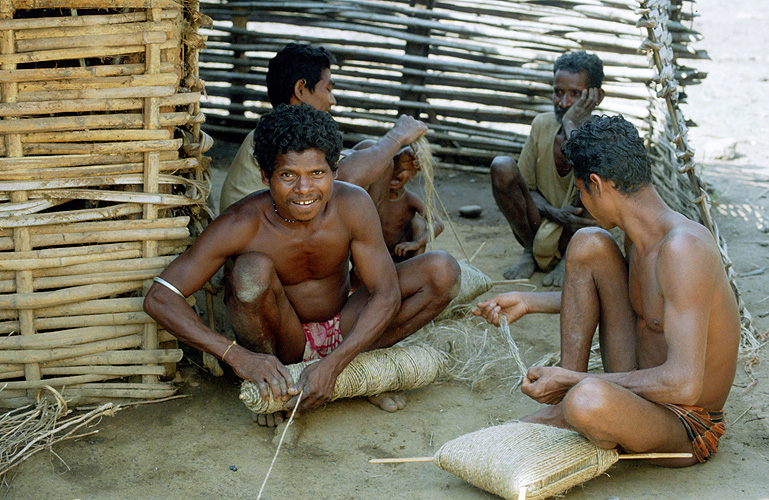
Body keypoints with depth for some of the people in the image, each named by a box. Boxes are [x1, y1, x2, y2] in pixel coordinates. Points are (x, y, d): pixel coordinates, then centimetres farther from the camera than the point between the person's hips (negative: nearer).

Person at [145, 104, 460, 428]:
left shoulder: (353, 205, -20)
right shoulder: (243, 225, -25)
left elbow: (386, 295, -17)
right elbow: (158, 299, -26)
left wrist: (333, 364, -32)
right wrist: (237, 356, -39)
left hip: (344, 332, 3)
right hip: (281, 346, -2)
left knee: (442, 270, -16)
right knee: (253, 269, -34)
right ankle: (265, 387, -9)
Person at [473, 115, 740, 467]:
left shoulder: (683, 247, -28)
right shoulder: (640, 235, 1)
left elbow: (684, 385, -33)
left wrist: (571, 381, -24)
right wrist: (529, 302, 20)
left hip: (686, 431, -9)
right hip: (641, 392, 9)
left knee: (587, 400, -42)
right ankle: (564, 405, -1)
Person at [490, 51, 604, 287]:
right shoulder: (542, 124, -2)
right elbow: (525, 186, 0)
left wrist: (572, 126, -28)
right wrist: (554, 213, -20)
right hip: (537, 229, 4)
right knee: (502, 166, -19)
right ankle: (531, 252, -3)